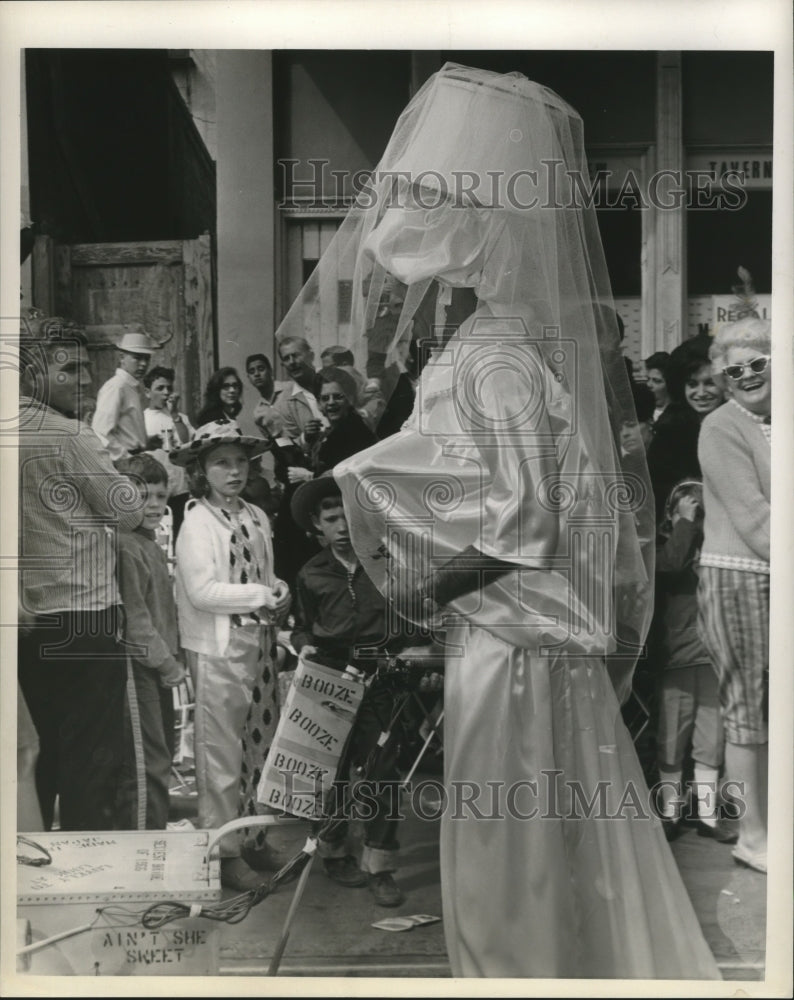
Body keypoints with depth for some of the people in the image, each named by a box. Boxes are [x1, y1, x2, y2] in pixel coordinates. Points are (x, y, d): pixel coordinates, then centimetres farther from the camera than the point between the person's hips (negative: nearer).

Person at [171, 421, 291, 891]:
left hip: (260, 642, 7)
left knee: (261, 743, 14)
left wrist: (280, 592, -4)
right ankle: (224, 850, 10)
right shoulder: (197, 522, -10)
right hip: (218, 648, -7)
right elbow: (202, 591, -18)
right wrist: (263, 595, -15)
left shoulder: (257, 518, 10)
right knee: (222, 751, -1)